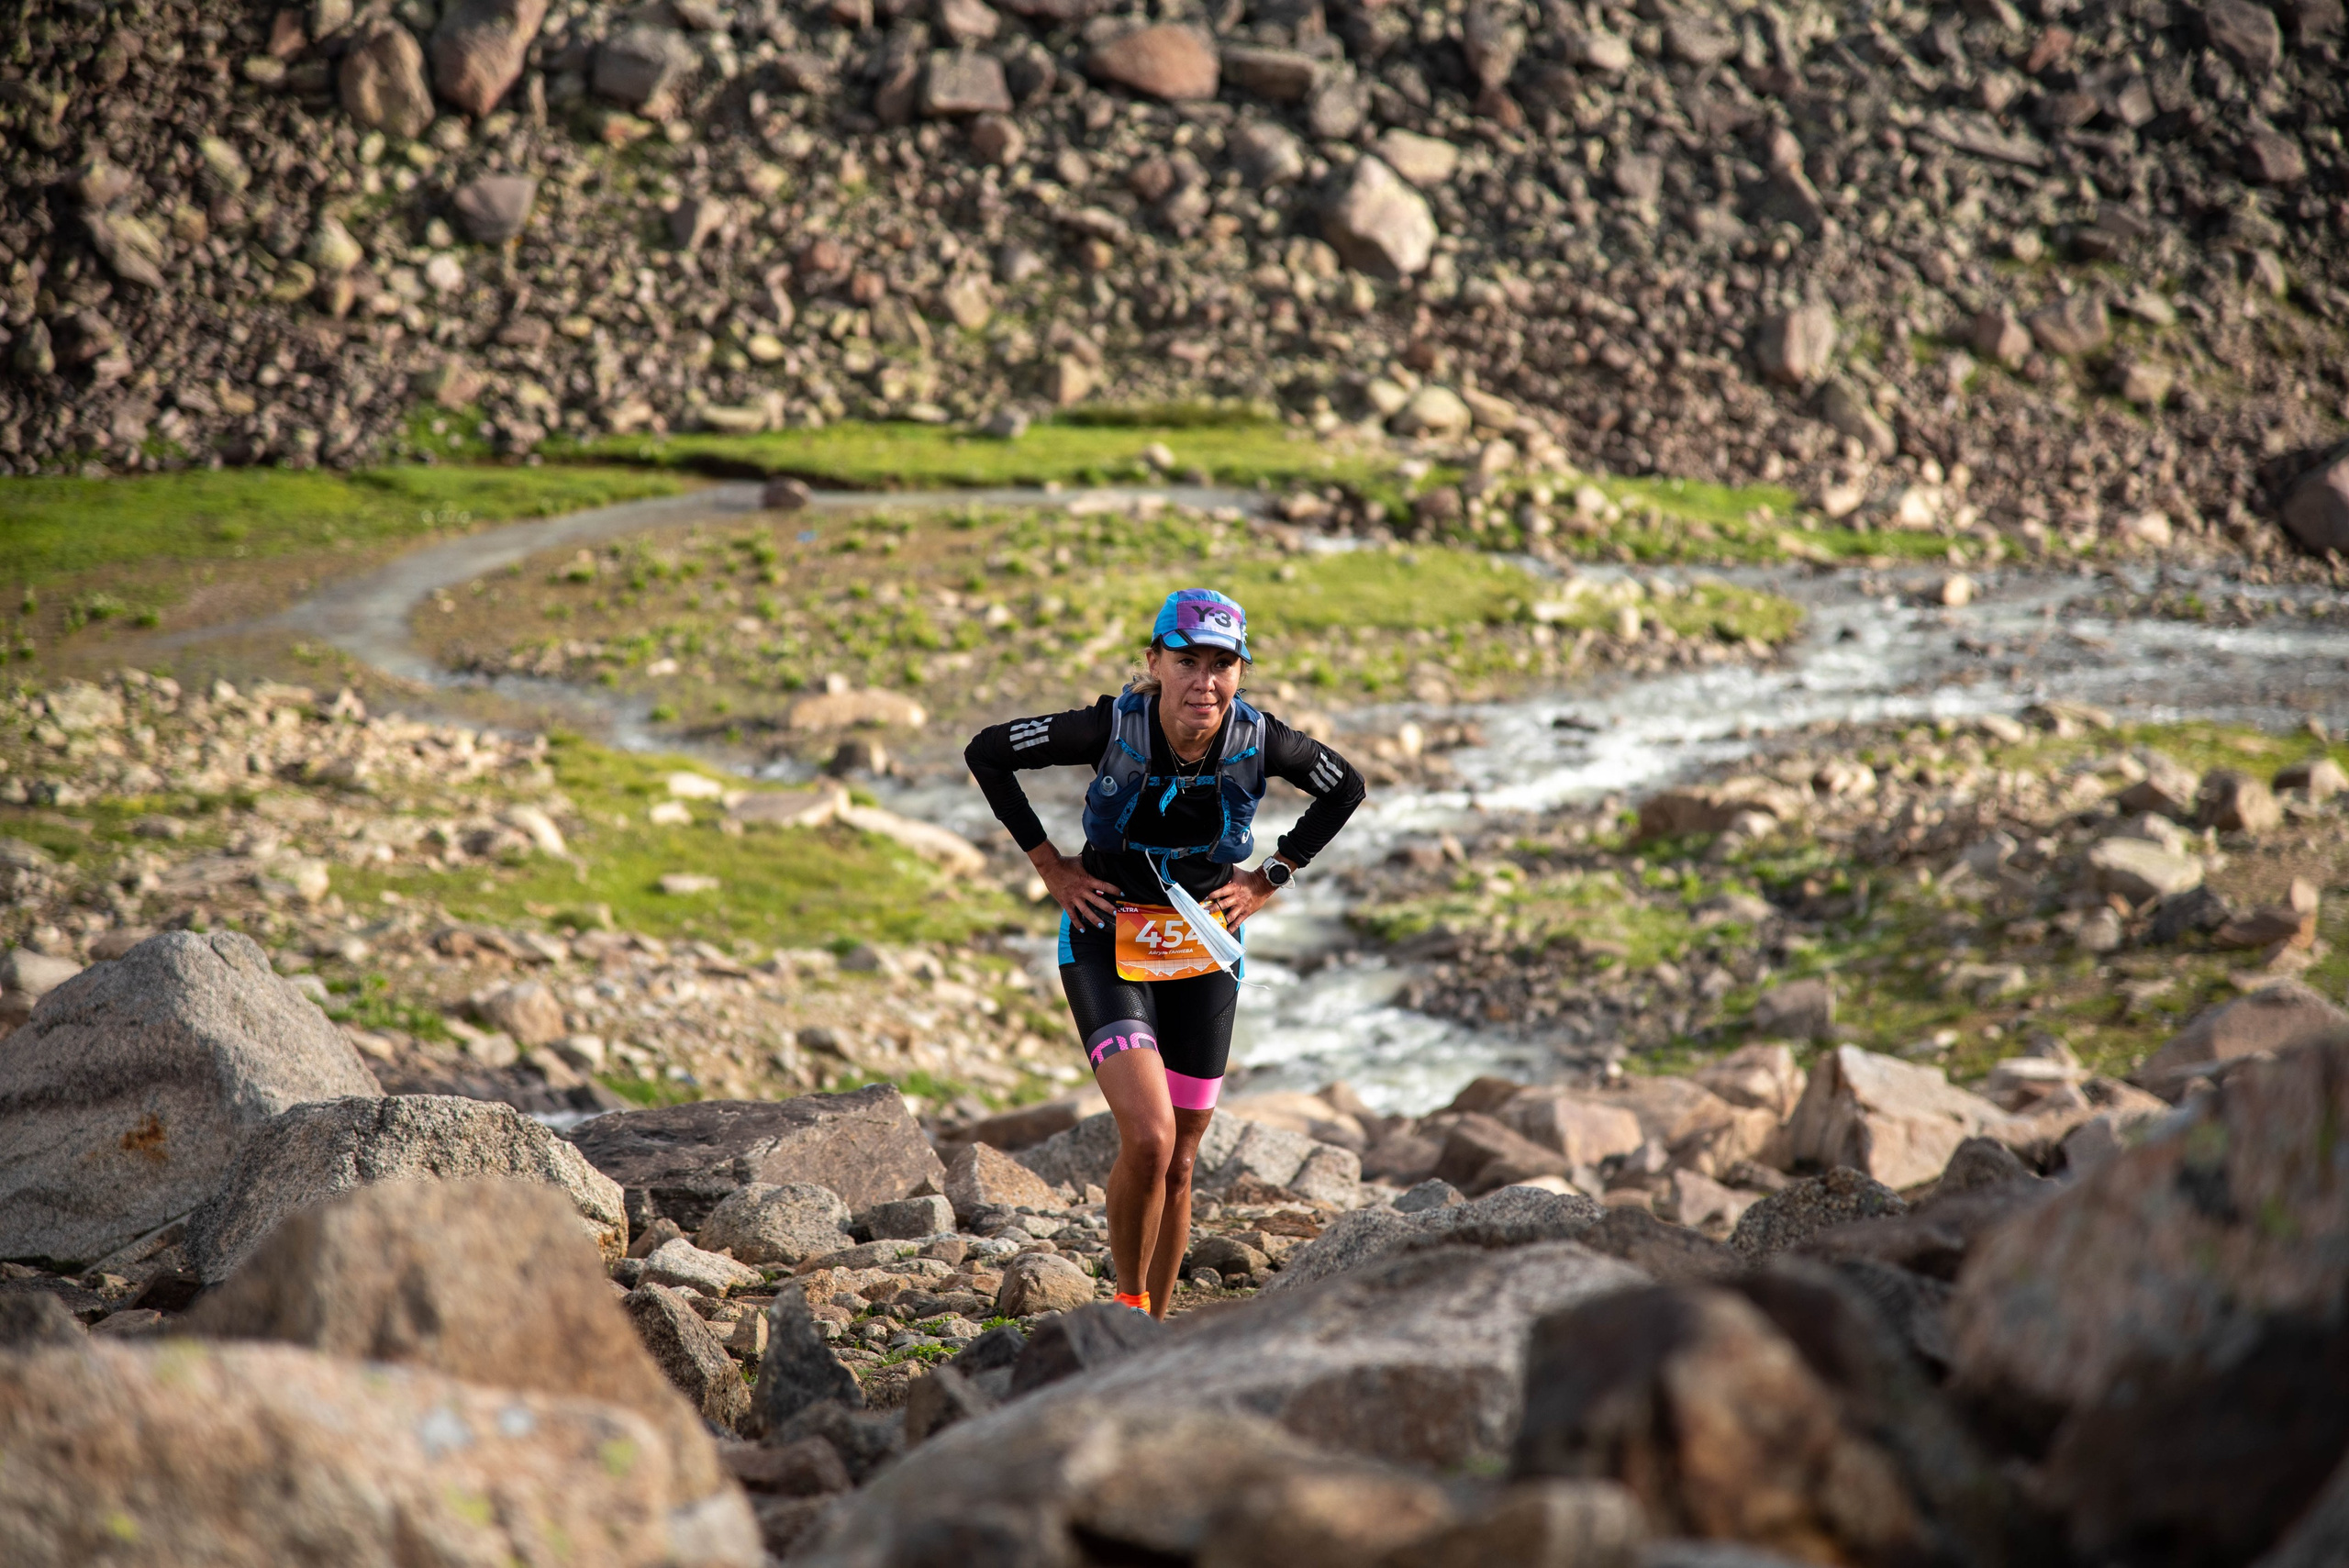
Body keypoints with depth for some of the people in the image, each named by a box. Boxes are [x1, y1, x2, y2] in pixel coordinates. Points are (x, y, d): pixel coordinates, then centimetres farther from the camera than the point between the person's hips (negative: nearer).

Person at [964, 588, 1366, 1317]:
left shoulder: (1258, 740, -14)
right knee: (1148, 1139, -22)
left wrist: (1269, 880, 2)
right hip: (1108, 942, -3)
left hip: (1202, 955, 3)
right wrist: (1049, 866, -7)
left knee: (1178, 1166, 7)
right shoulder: (1113, 728, -21)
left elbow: (1344, 787, 6)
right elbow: (986, 752, -8)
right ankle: (1128, 1306, 0)